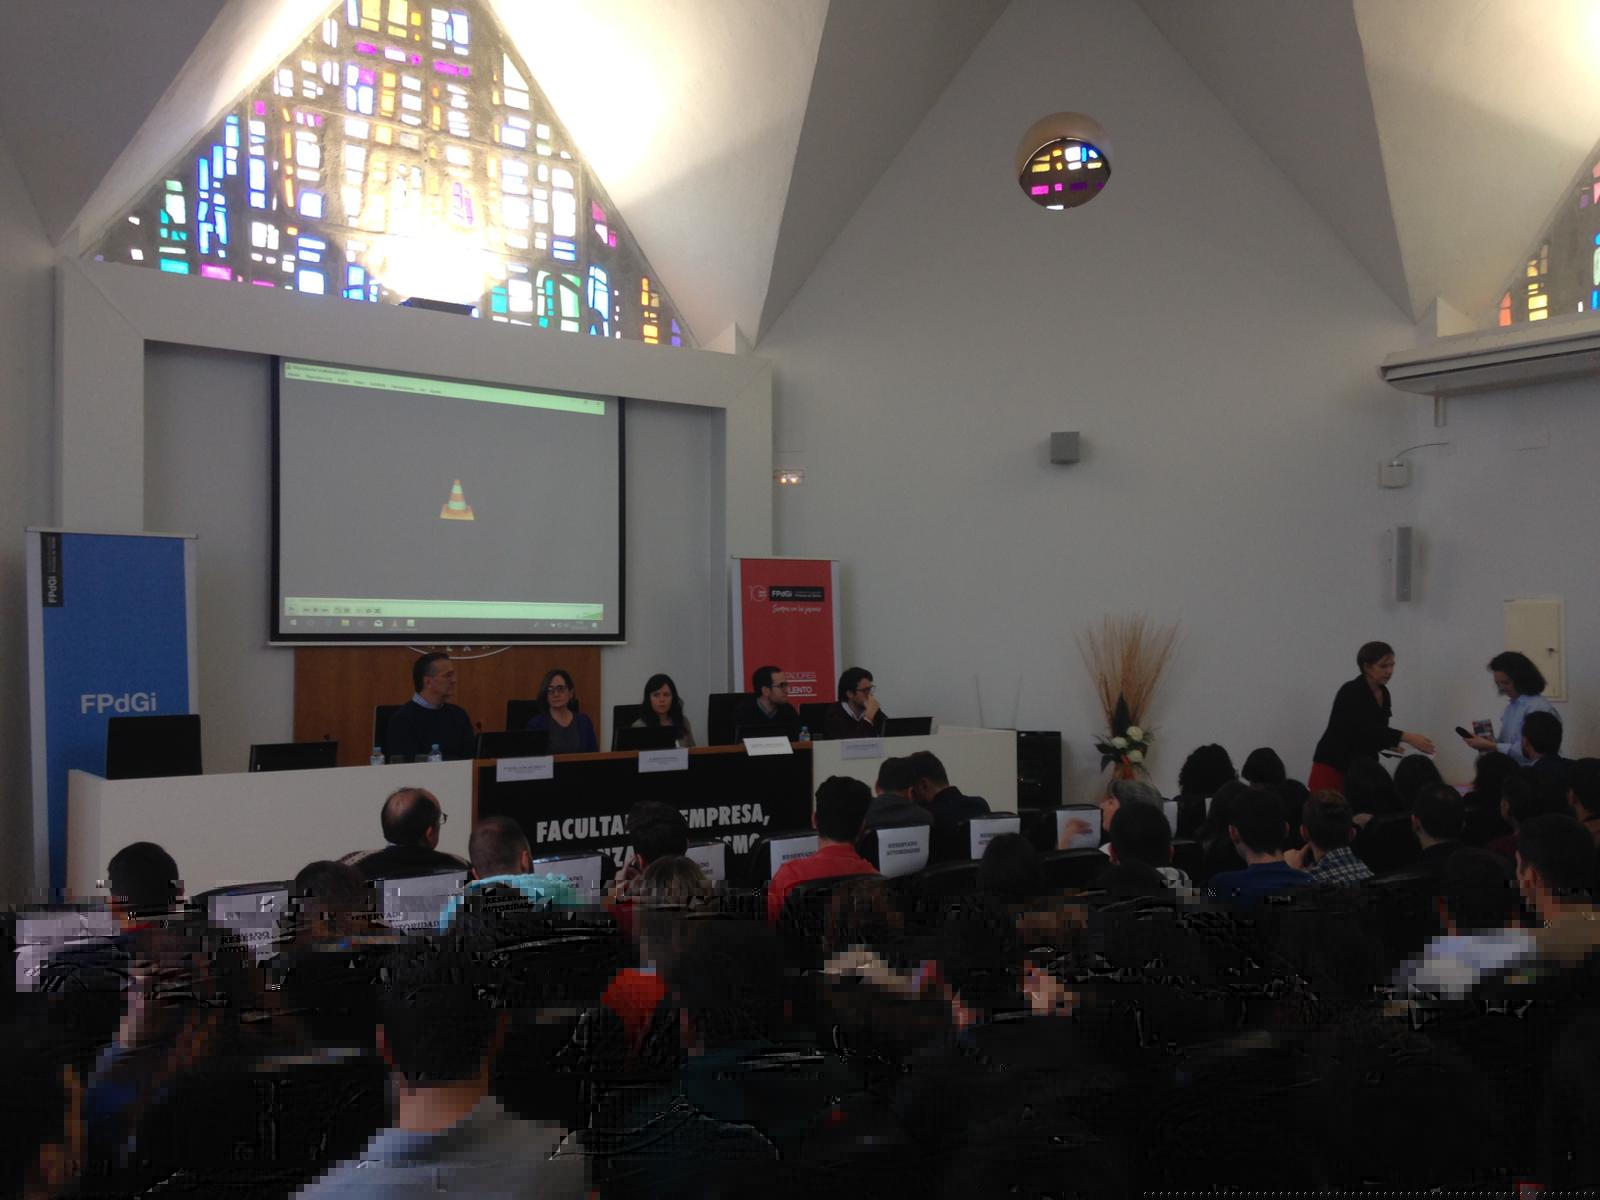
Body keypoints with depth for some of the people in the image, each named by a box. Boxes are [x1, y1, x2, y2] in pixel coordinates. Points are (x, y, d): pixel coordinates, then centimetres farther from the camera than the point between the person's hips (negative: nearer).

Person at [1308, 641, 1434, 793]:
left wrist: (1389, 744, -1)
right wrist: (1406, 737, -38)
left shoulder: (1384, 694, 6)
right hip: (1332, 767, -8)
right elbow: (1366, 729, -31)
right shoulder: (1351, 692, -19)